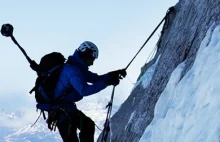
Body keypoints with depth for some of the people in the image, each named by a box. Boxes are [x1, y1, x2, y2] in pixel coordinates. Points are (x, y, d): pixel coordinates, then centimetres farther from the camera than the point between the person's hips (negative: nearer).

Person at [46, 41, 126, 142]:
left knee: (87, 124, 19)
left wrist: (112, 75, 0)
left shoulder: (77, 67, 12)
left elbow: (94, 78, 14)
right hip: (61, 109, -10)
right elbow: (84, 90, -32)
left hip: (67, 107, 10)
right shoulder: (72, 69, -20)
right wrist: (106, 82, -31)